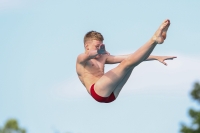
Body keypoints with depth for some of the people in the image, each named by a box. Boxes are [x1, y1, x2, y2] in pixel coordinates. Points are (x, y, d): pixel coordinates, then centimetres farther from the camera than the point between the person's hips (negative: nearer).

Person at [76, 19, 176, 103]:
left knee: (130, 61, -6)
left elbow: (130, 57, 20)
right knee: (126, 63, -19)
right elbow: (88, 55, -19)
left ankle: (155, 39, -21)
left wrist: (156, 57, 13)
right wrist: (98, 52, -45)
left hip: (112, 94, 7)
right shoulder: (81, 59, 9)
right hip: (98, 92, -7)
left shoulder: (103, 58, 27)